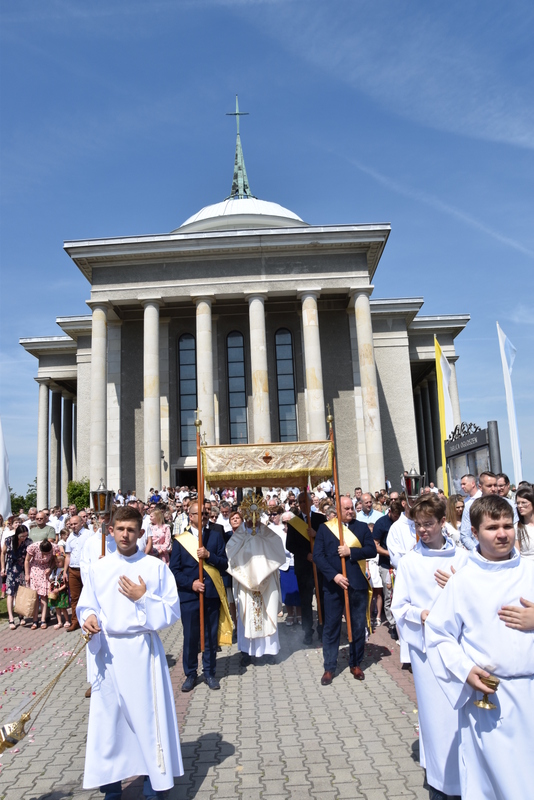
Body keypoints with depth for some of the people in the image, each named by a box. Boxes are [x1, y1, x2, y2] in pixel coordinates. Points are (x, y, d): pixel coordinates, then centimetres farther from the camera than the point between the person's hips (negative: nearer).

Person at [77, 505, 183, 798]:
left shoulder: (157, 567, -4)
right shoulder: (98, 568, 3)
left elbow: (172, 611, -4)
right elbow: (86, 606, 8)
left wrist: (143, 598, -16)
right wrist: (89, 618, -13)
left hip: (143, 650, -2)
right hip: (108, 651, 2)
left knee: (147, 715, 5)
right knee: (107, 718, 9)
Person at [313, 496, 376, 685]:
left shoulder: (362, 527, 5)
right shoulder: (324, 528, 1)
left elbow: (372, 550, -4)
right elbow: (318, 555, -6)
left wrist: (351, 551, -16)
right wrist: (334, 575, -16)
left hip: (358, 584, 1)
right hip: (333, 585, -1)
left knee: (358, 626, 10)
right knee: (331, 627, 6)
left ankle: (355, 664, 27)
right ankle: (329, 668, 18)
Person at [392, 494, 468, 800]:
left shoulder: (462, 558, 0)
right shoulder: (409, 561, -1)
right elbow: (399, 606, 3)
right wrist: (421, 614, -15)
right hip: (426, 645, -1)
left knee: (462, 711, 6)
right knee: (435, 711, 6)